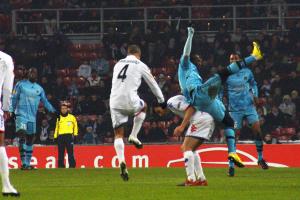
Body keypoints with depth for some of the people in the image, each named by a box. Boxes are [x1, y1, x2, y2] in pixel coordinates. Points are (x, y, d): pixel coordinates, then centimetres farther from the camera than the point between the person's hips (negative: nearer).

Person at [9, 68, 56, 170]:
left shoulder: (39, 88, 13)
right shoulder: (20, 84, 2)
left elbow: (45, 102, 20)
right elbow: (14, 99, 4)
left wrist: (53, 111, 12)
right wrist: (11, 111, -4)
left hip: (32, 117, 5)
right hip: (21, 115, -5)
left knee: (30, 141, 7)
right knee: (22, 137, -18)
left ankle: (27, 163, 14)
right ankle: (24, 163, -22)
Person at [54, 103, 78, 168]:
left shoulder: (72, 117, 6)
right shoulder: (59, 118, 15)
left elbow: (75, 126, 11)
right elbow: (57, 128, 20)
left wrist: (75, 135, 2)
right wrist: (55, 137, 12)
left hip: (69, 136, -3)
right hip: (60, 137, 3)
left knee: (70, 152, -9)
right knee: (60, 153, 2)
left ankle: (72, 165, -9)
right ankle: (61, 166, 5)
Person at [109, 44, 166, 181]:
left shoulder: (118, 64, 20)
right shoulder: (140, 65, 7)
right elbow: (153, 84, 18)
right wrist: (161, 100, 32)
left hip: (115, 102, 3)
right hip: (130, 101, -3)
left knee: (118, 134, 8)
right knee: (143, 107, 32)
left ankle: (121, 161, -12)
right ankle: (134, 136, 19)